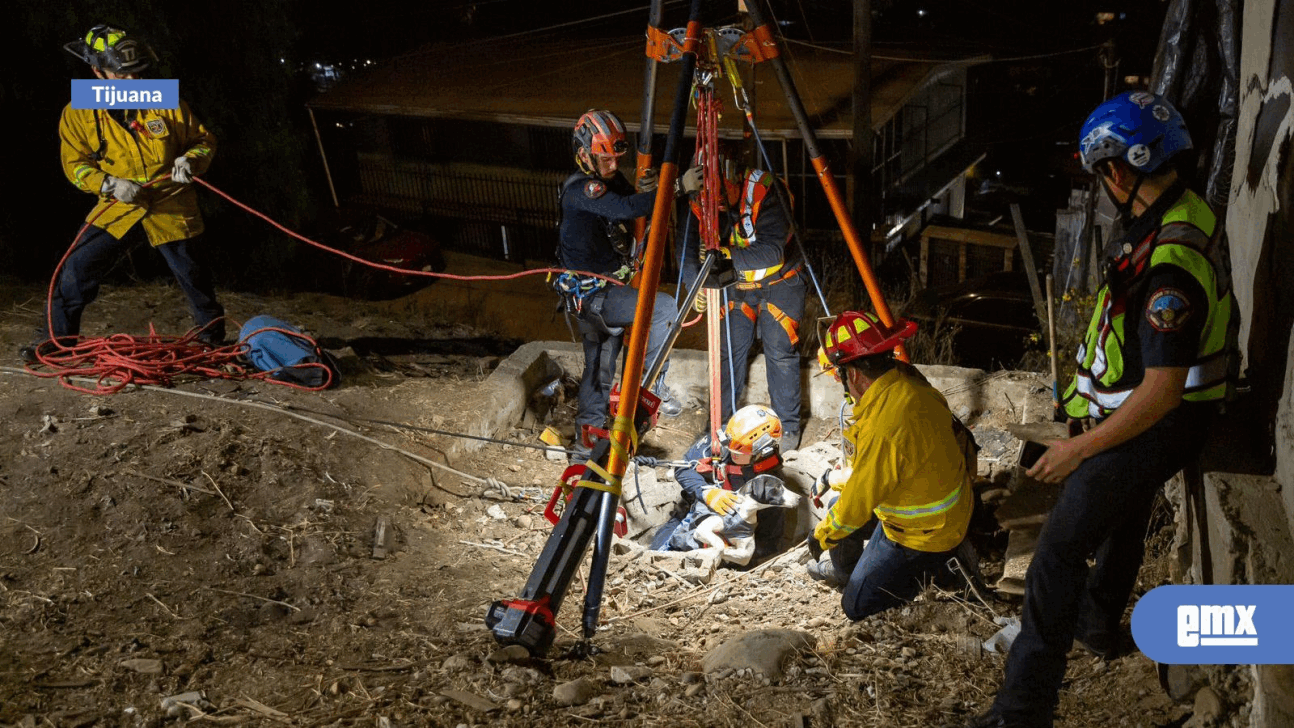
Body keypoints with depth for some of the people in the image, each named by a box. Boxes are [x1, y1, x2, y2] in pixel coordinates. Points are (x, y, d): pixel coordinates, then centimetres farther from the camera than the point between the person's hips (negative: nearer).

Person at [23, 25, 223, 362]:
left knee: (189, 273, 8)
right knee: (79, 267, -7)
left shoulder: (167, 103, -6)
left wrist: (191, 160, -18)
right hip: (116, 208, 1)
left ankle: (212, 331, 31)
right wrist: (109, 184, -20)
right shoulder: (78, 113, -5)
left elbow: (204, 140, 4)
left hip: (170, 206, 0)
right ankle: (58, 334, 9)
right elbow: (75, 164, -3)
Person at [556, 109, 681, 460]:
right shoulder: (580, 189, -21)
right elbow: (625, 208, -38)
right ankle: (649, 384, -4)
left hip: (606, 290, 9)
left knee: (599, 367, 15)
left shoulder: (611, 180, 8)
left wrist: (648, 191, -14)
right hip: (591, 295, -9)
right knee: (664, 308, -17)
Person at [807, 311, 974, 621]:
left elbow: (859, 500, -23)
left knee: (857, 606, 4)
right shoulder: (905, 380, -9)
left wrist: (823, 535, -5)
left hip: (923, 534, -9)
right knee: (835, 507, 17)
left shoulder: (885, 427, -36)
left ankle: (938, 566, 8)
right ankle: (849, 576, 34)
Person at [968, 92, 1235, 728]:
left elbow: (1161, 392, -32)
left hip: (1152, 426, -10)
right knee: (1124, 519, 29)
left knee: (1060, 550, -9)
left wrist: (1079, 449, -24)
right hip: (1146, 416, 10)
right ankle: (1097, 623, 53)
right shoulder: (1180, 211, -2)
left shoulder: (1169, 265, -34)